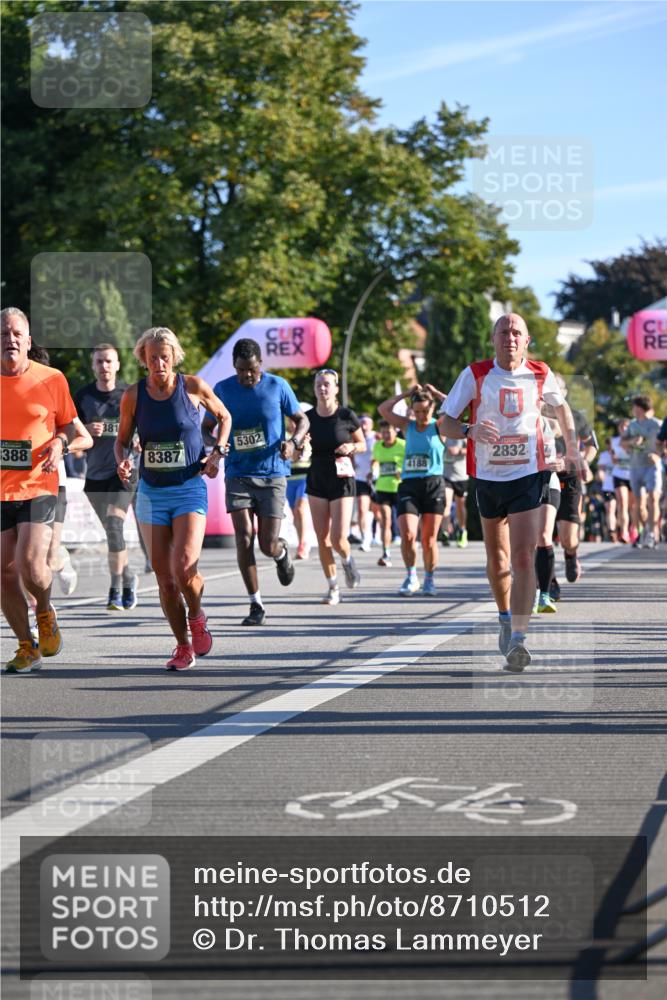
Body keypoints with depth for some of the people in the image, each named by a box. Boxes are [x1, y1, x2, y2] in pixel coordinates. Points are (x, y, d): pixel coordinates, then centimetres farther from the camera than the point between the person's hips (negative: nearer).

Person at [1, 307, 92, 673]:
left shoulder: (51, 380, -1)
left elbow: (82, 436, 7)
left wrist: (60, 443, -13)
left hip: (38, 488, -3)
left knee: (31, 565, -18)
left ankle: (45, 611, 15)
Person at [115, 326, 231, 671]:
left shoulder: (194, 387, -5)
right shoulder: (133, 395, -1)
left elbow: (224, 417, 13)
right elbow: (122, 439, 12)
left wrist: (217, 452, -1)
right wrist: (122, 461, -10)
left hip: (189, 490, -2)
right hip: (151, 493, 2)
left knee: (184, 567, -19)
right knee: (164, 577, 1)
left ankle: (196, 617, 12)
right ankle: (183, 647, 17)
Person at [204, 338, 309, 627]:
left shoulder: (277, 386, -2)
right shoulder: (222, 390, 1)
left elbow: (302, 420, 6)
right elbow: (206, 426, 11)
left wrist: (294, 442, -15)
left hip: (272, 475, -1)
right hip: (238, 474, 1)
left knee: (268, 546, -6)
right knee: (244, 536, -13)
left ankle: (282, 553, 35)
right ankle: (256, 604, -2)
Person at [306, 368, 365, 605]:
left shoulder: (347, 416, -7)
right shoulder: (308, 418, -1)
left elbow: (363, 445, 6)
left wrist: (352, 447, -15)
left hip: (342, 481, -3)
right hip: (316, 481, 3)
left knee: (338, 539, -10)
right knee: (322, 539, 1)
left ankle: (347, 560, 25)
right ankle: (333, 587, 14)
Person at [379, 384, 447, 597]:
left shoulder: (438, 427, 4)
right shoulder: (408, 426, 11)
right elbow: (384, 409, 5)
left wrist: (435, 393, -2)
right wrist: (407, 393, 5)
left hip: (434, 485, -2)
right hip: (408, 484, 2)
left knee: (429, 539, 2)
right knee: (407, 535, -12)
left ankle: (429, 579, 16)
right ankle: (411, 577, 5)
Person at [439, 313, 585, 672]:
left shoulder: (540, 375, -1)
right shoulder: (475, 375, -5)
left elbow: (561, 406, 21)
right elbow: (445, 421, -5)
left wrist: (572, 449, 21)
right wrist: (470, 430, -25)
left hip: (528, 476, -2)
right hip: (487, 477, 2)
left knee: (523, 557, -16)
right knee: (496, 559, 15)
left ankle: (518, 640, -22)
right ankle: (506, 618, 40)